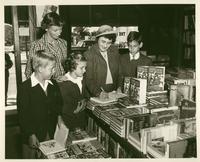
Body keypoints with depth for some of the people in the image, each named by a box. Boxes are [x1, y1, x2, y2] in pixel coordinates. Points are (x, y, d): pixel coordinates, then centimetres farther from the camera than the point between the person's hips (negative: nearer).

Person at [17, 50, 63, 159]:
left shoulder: (53, 84, 1)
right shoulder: (25, 88, -16)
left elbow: (58, 104, 14)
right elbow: (22, 115, -14)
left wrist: (59, 116, -3)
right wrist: (31, 135, -15)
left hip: (51, 134, 5)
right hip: (32, 136, -4)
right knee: (31, 157, 12)